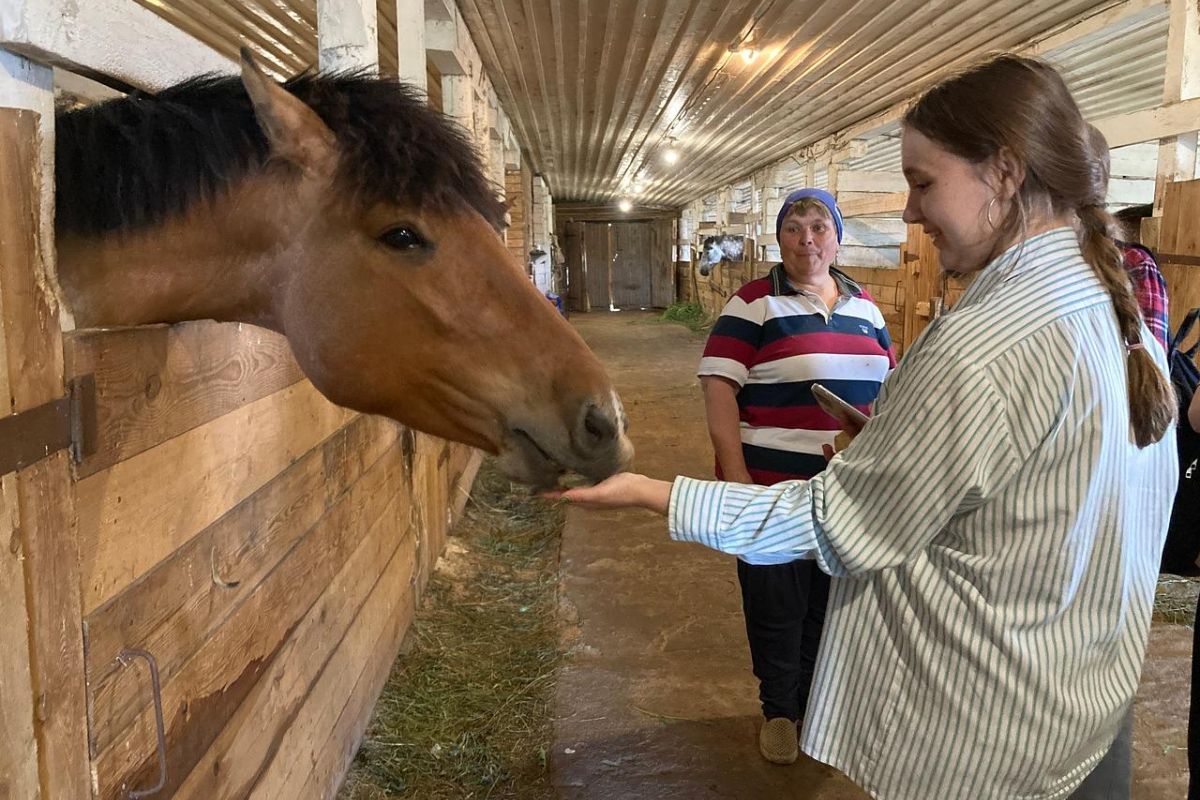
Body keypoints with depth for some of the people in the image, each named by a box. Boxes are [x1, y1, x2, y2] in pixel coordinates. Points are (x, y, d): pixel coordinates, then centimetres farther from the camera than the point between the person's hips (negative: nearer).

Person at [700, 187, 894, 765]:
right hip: (775, 489, -4)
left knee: (833, 603, 16)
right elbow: (719, 395, -12)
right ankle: (779, 710, 30)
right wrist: (737, 479, -17)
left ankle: (819, 703, 36)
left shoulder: (864, 306, 8)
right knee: (777, 607, 10)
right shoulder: (753, 305, -8)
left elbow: (886, 389, 16)